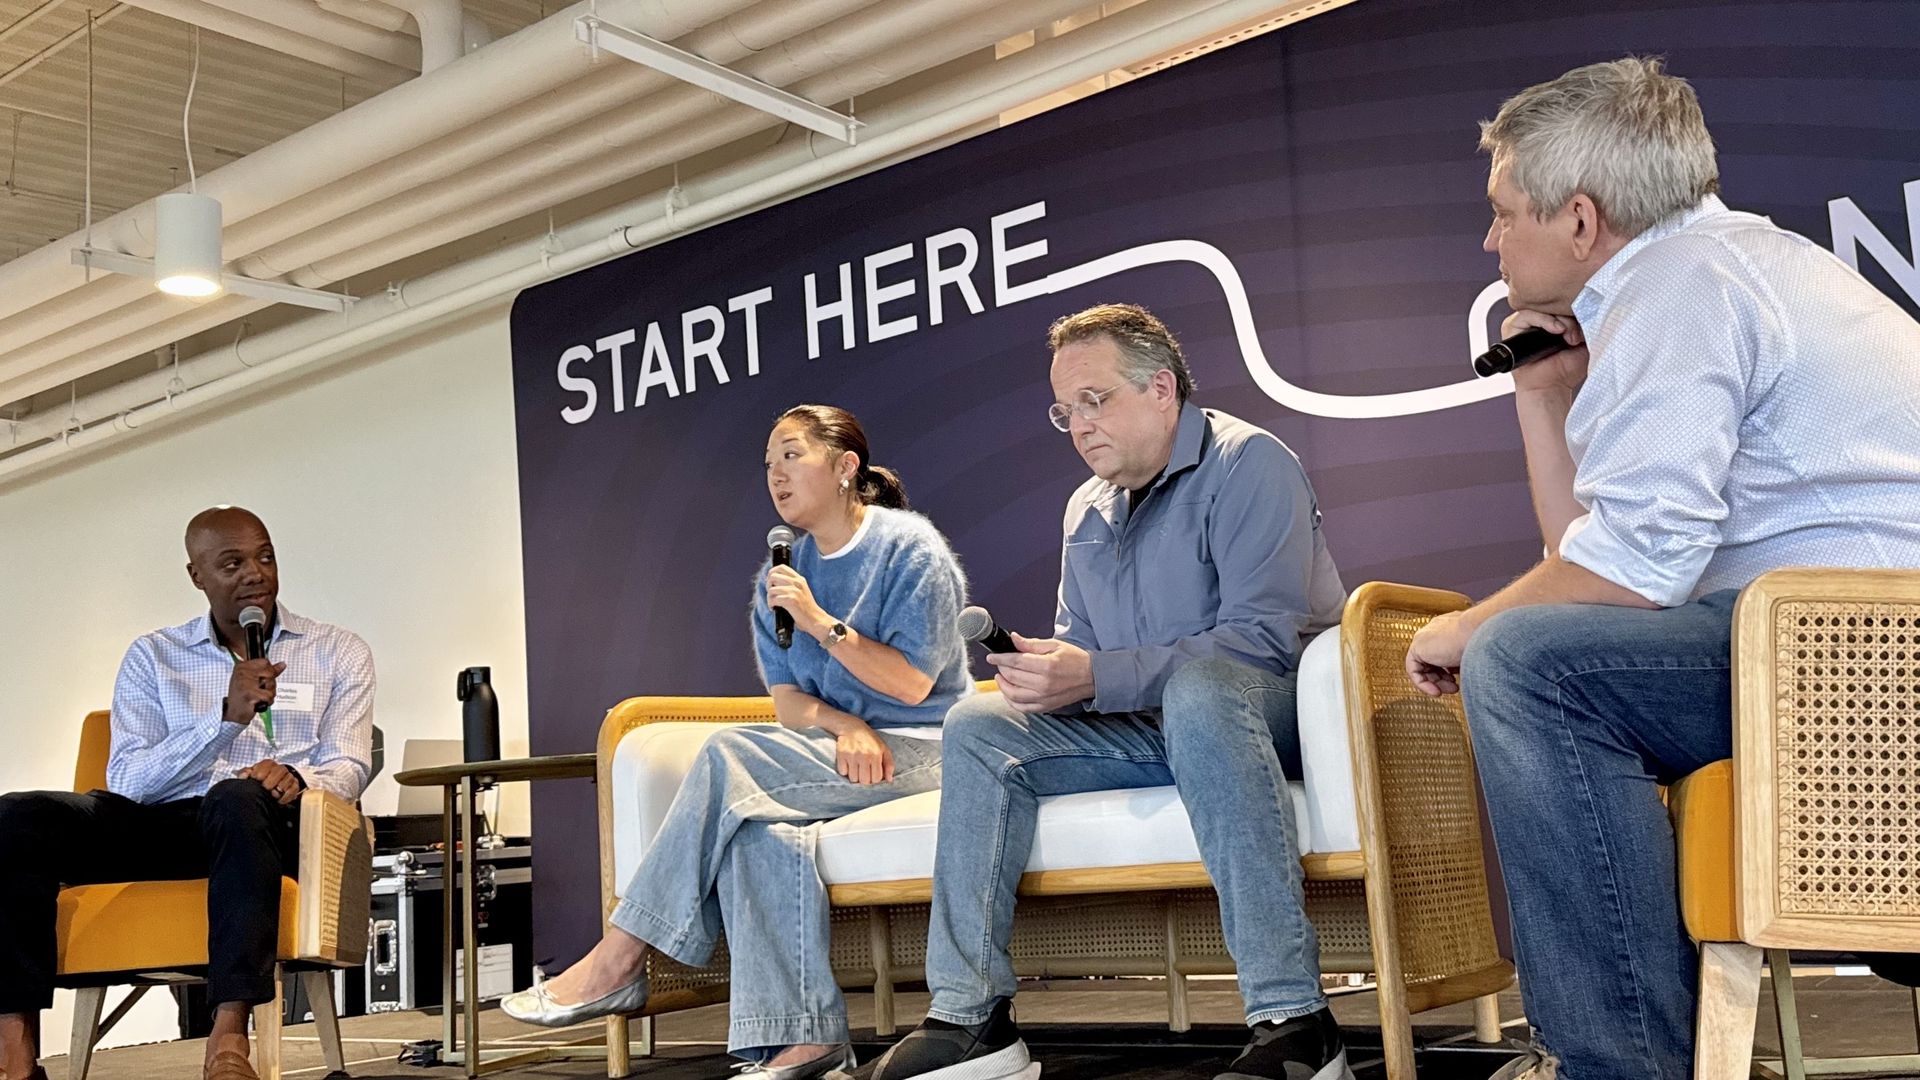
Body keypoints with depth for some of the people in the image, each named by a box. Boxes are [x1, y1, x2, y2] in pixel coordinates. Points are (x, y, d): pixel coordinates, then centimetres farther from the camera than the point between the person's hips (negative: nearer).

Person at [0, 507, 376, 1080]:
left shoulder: (339, 652, 16)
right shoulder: (151, 656, 16)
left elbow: (349, 766, 5)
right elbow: (126, 782, 2)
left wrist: (296, 775, -19)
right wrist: (227, 716, -13)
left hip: (269, 823, -2)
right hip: (164, 822, 2)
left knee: (238, 798, -38)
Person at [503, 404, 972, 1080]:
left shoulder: (909, 545, -5)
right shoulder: (782, 574, 14)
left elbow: (914, 683, -11)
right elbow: (787, 699, 8)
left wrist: (822, 623, -17)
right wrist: (843, 726, -13)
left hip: (919, 749, -5)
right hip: (843, 748, 6)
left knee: (730, 756, -26)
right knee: (760, 825, -31)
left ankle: (618, 962, -22)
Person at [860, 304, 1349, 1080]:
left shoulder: (1246, 463, -12)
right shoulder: (1087, 511, 13)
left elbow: (1263, 641, -24)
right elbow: (1080, 649, 18)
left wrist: (1096, 677, -29)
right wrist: (1047, 673, -8)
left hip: (1268, 714, -7)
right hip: (1153, 729, 8)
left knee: (1197, 688, -40)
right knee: (978, 727, -4)